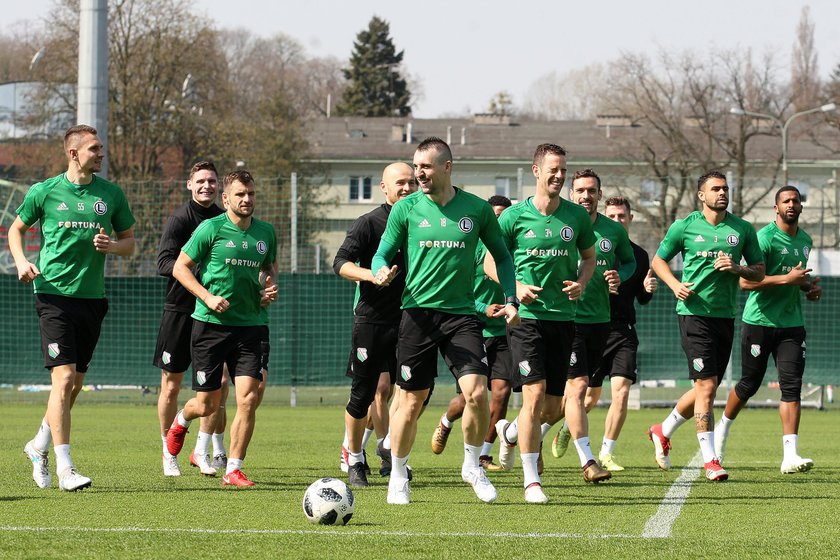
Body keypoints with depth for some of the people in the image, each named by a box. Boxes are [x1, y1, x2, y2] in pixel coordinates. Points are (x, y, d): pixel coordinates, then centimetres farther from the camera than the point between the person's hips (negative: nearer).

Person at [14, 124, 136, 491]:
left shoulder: (111, 194, 6)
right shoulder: (44, 192, -1)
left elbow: (129, 243, 14)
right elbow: (16, 229, 13)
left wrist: (111, 246, -8)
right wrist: (21, 262, -5)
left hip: (92, 296, 4)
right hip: (55, 294, -4)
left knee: (75, 383, 11)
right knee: (63, 378, -14)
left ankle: (40, 446, 34)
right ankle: (64, 468, -14)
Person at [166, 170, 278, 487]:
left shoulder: (265, 233, 8)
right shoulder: (211, 229, -6)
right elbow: (180, 268, -2)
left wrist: (270, 287, 4)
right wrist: (208, 297, -14)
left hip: (251, 325, 3)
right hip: (211, 324, -3)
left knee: (248, 399, -11)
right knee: (207, 405, 3)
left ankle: (233, 470, 0)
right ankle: (181, 421, 41)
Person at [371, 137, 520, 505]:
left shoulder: (477, 210, 3)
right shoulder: (406, 209, 1)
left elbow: (500, 254, 15)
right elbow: (383, 253, 5)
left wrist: (510, 299, 6)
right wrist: (380, 272, -18)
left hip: (461, 313, 0)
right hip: (418, 312, 0)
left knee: (477, 392, -14)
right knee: (412, 401, 1)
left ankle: (472, 466, 9)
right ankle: (398, 478, 18)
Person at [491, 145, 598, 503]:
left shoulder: (576, 216, 5)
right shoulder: (515, 216, -3)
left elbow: (589, 256, 20)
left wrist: (582, 283, 0)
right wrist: (515, 287, -12)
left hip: (563, 317, 4)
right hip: (526, 316, -4)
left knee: (553, 407, 7)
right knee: (535, 395, -15)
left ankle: (510, 433, 41)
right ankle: (531, 481, -9)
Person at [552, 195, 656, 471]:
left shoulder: (639, 255, 9)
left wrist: (648, 289, -3)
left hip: (624, 332, 2)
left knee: (621, 391, -11)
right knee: (590, 397, 5)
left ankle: (606, 453, 0)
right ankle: (567, 428, 38)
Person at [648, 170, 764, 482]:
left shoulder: (743, 229, 8)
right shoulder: (685, 226, 1)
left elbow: (759, 272, 11)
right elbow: (658, 260, 11)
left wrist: (736, 268, -10)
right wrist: (675, 284, -8)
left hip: (725, 315, 4)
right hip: (694, 313, -4)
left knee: (705, 389, 11)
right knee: (707, 385, -13)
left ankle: (663, 432, 35)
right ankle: (710, 461, -9)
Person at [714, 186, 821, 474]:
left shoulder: (805, 240, 13)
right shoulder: (766, 237, -12)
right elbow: (746, 281, -20)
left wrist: (809, 285, 11)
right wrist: (787, 279, -22)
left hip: (791, 324, 5)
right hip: (760, 321, -5)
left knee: (792, 385, -7)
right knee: (749, 384, 6)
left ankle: (790, 455, -12)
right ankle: (723, 428, 34)